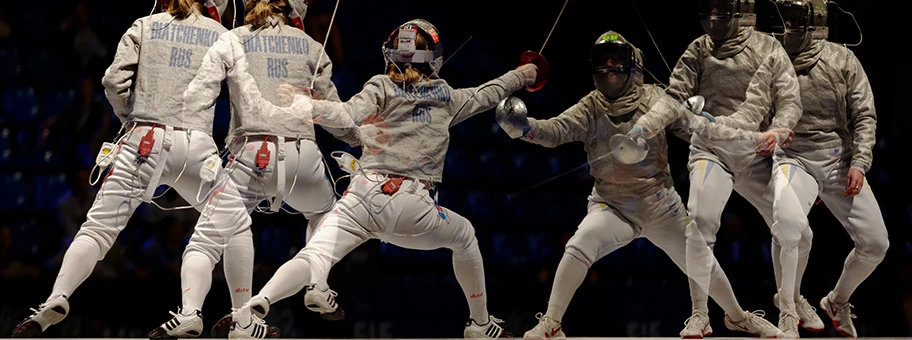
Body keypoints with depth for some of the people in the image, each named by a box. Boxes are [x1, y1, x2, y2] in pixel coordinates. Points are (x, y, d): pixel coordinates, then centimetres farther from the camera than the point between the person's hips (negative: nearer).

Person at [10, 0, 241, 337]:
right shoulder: (221, 36, 13)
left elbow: (114, 81, 3)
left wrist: (131, 117, 14)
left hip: (144, 141, 0)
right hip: (196, 143, 0)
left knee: (99, 227, -2)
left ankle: (56, 302, -22)